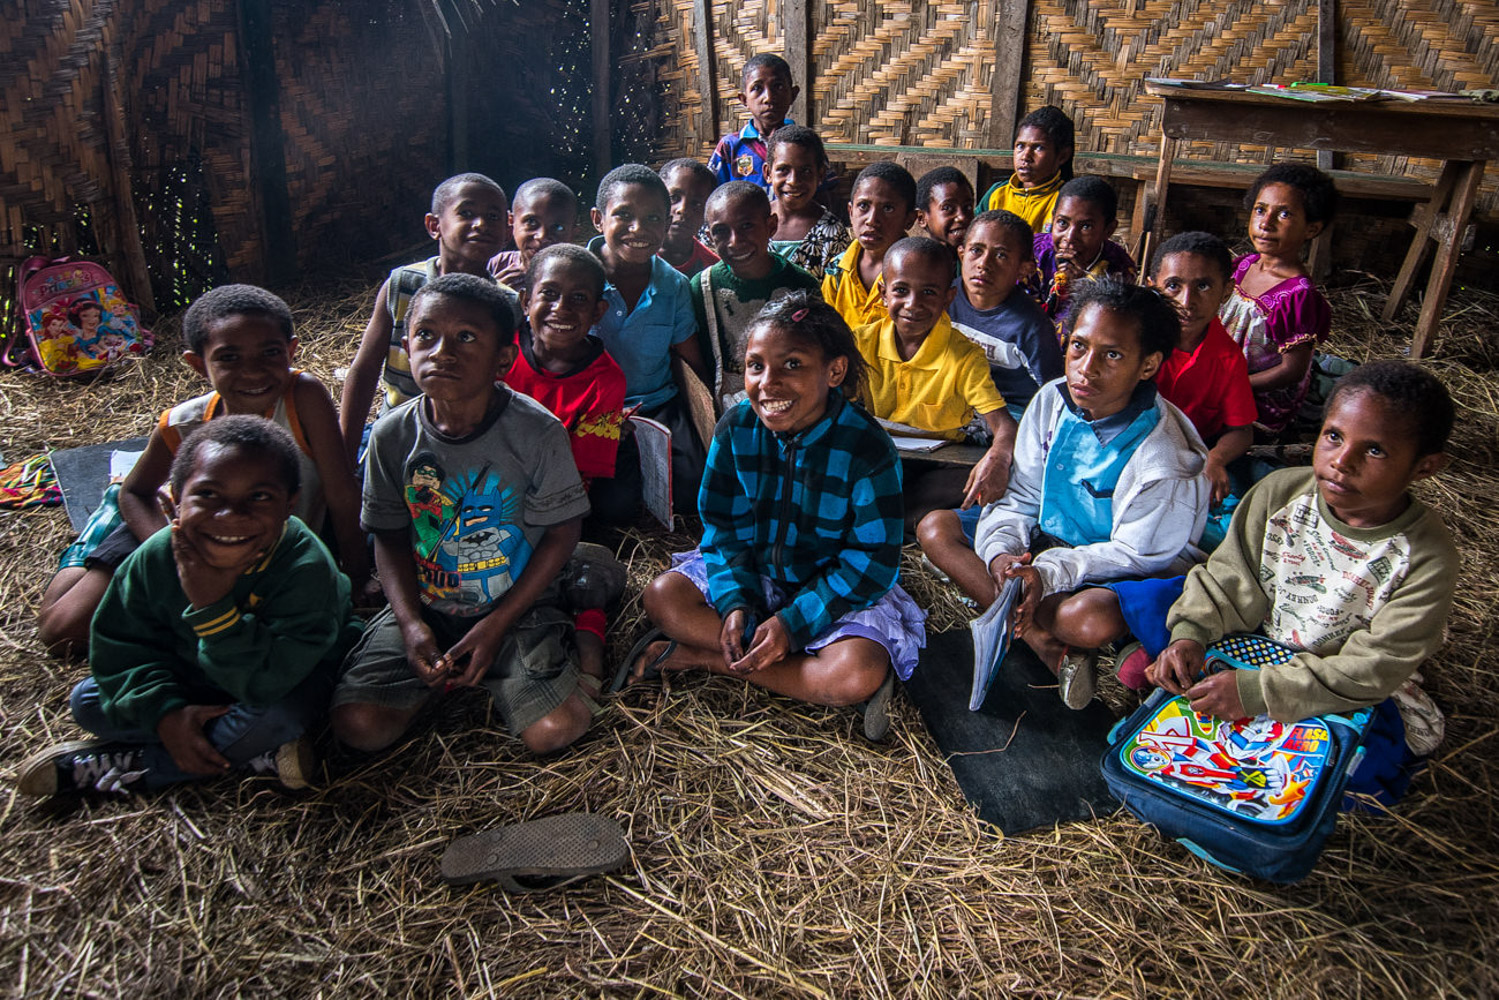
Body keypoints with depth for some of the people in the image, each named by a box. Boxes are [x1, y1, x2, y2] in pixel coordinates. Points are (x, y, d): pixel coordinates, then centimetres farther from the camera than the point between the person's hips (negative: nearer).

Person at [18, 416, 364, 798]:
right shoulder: (156, 558, -20)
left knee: (277, 713, -37)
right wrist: (165, 712, -23)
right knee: (88, 701, -6)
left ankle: (133, 765, -12)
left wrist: (214, 607, -46)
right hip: (191, 682, 6)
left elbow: (266, 685, -38)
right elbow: (119, 647, -8)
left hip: (290, 680, -5)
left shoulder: (307, 568, -35)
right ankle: (257, 753, -15)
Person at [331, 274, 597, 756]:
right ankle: (448, 671, 13)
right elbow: (390, 535, 2)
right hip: (424, 606, 2)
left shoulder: (537, 431, -16)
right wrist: (411, 623, -12)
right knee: (358, 725, -14)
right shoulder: (393, 435, -8)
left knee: (555, 729, -19)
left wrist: (496, 626, -12)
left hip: (518, 607, -2)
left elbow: (562, 532, -9)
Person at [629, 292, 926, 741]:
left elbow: (873, 561, -18)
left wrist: (793, 620, -25)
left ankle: (702, 657, -17)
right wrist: (734, 602, -19)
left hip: (839, 589, -3)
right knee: (662, 596, -19)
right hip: (748, 574, 3)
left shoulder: (867, 449, -22)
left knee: (860, 675, -31)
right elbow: (724, 527, -2)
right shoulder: (736, 429, -10)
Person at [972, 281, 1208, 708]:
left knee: (1090, 619, -42)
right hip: (1047, 541, 7)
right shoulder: (1053, 401, -10)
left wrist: (1047, 573, -30)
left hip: (1131, 573, -7)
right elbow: (1020, 496, -2)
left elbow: (1132, 553, -18)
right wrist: (1002, 552, -21)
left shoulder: (1165, 463, -26)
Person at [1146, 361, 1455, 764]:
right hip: (1254, 640, 2)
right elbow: (1232, 578, -5)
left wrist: (1260, 690, -34)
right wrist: (1190, 635, -22)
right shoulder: (1279, 492, -14)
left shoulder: (1428, 560, -24)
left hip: (1354, 696, -2)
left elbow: (1371, 670, -26)